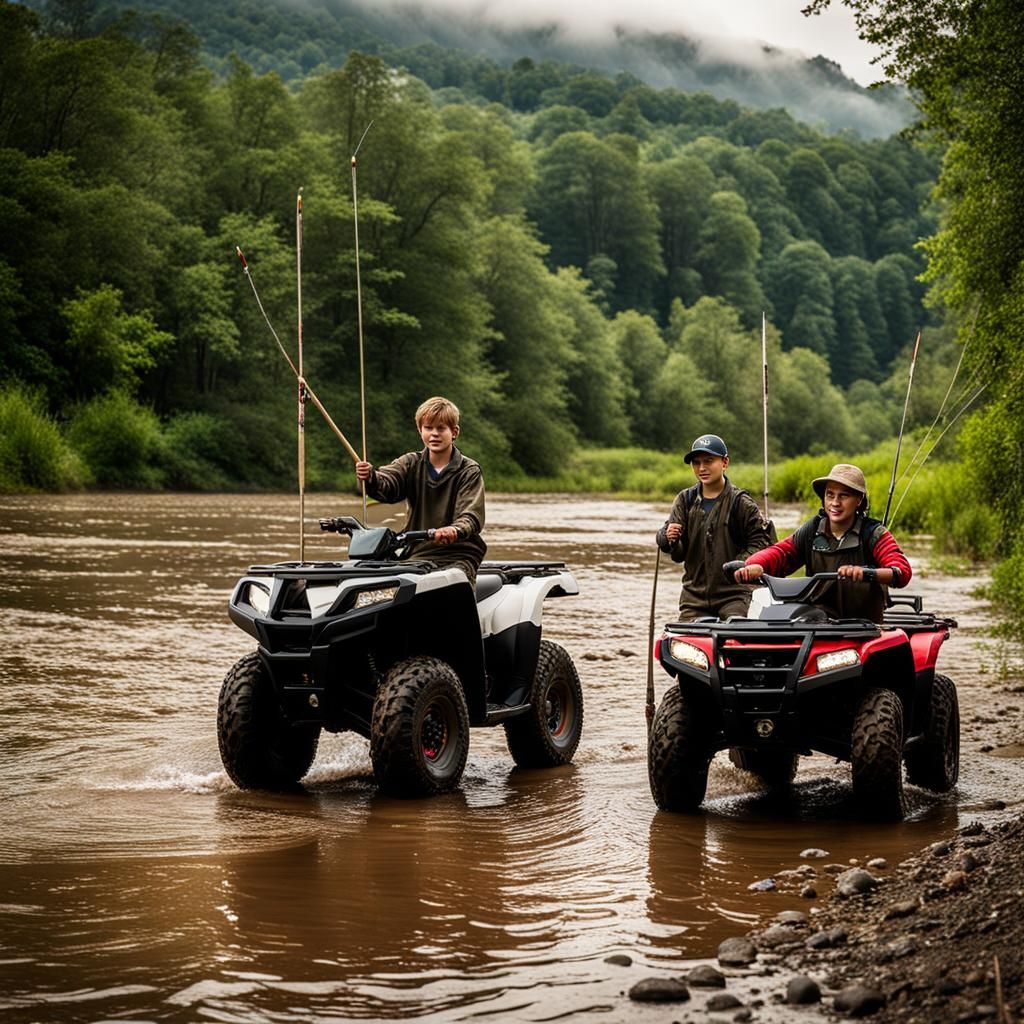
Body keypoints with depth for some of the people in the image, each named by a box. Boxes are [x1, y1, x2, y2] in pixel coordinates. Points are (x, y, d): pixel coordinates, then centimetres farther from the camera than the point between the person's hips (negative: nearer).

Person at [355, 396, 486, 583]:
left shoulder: (469, 471, 0)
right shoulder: (411, 464, 10)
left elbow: (472, 516, -12)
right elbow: (386, 485, -9)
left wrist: (455, 530, -36)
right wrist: (371, 478, -34)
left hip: (460, 556, -3)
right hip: (418, 555, 3)